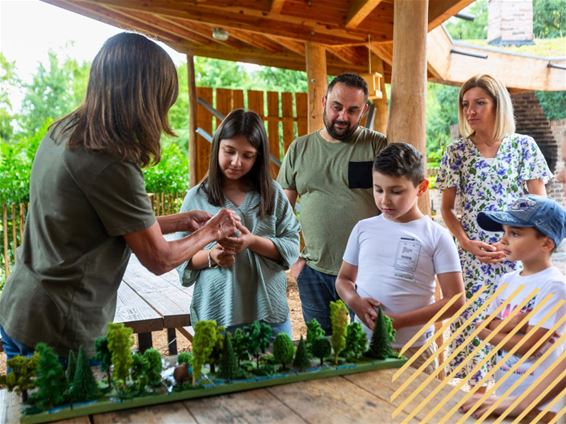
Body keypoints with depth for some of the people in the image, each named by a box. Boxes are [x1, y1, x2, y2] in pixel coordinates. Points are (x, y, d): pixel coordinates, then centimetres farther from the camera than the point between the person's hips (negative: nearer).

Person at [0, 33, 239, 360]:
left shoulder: (61, 133, 0)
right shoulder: (109, 166, -26)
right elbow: (159, 259, -14)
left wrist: (182, 221, 15)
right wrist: (211, 232, 3)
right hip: (60, 336, -8)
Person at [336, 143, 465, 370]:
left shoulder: (436, 236, -6)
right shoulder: (363, 228, 4)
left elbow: (455, 300, -7)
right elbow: (343, 279, 14)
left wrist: (401, 321, -15)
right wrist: (354, 301, -9)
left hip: (413, 350, -3)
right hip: (361, 342, 3)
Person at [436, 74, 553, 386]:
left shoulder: (524, 146, 1)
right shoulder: (457, 152, 3)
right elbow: (447, 208, 4)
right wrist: (469, 244, -10)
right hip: (471, 257, 1)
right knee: (471, 326, 3)